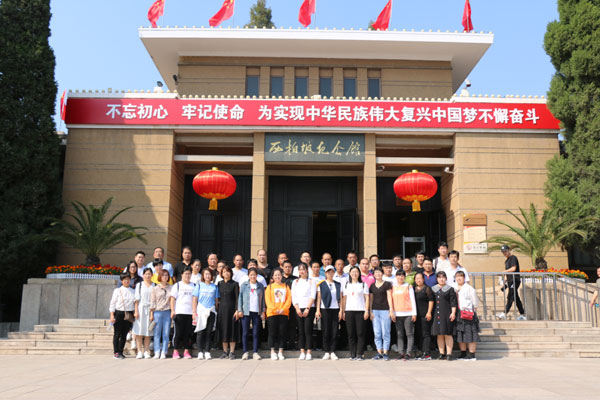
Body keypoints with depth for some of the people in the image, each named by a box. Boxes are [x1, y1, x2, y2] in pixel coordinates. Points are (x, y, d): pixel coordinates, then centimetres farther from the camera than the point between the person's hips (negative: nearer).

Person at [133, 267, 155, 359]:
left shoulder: (154, 285, 9)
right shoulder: (139, 285, 6)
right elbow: (137, 299, 1)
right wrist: (136, 311, -7)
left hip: (150, 309, 1)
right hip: (141, 308, -1)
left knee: (148, 332, 2)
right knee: (139, 331, -2)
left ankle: (146, 352, 8)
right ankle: (139, 352, 3)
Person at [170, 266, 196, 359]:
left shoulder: (193, 286, 14)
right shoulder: (177, 285, 6)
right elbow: (173, 299, 1)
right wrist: (172, 311, -9)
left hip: (190, 313, 2)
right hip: (179, 312, -2)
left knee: (188, 333, 3)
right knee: (178, 332, -1)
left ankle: (186, 351, 9)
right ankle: (175, 351, 6)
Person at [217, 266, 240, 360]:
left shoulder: (235, 284, -1)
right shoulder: (220, 284, 9)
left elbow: (237, 298, -4)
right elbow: (218, 297, 11)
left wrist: (237, 310, -12)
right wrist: (217, 309, 4)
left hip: (231, 309, -3)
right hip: (222, 309, 3)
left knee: (232, 330, -1)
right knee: (223, 330, 5)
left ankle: (231, 352, 6)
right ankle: (225, 352, 14)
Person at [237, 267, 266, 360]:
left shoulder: (260, 286, 8)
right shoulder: (244, 285, 4)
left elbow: (262, 299, 10)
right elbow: (240, 297, 4)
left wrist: (263, 311, 5)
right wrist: (240, 310, -3)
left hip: (257, 312, 1)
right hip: (246, 312, -1)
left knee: (256, 333, 3)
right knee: (245, 332, 1)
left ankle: (255, 352, 9)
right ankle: (245, 352, 8)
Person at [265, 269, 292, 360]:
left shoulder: (286, 286, 12)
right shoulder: (270, 287, 7)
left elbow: (289, 298, 3)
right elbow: (267, 300, -2)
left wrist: (284, 308, -11)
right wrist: (274, 309, -14)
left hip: (284, 313, 1)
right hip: (272, 313, -1)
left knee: (282, 333, 1)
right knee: (272, 333, 0)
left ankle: (280, 352, 9)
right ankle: (273, 352, 7)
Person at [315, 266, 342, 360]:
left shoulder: (338, 284, 11)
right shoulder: (321, 284, 5)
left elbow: (340, 298, 9)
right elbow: (318, 298, 3)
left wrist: (341, 310, 2)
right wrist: (318, 310, -4)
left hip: (335, 309, 2)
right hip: (325, 309, -2)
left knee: (334, 331, -1)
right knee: (326, 331, 0)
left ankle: (332, 352, 6)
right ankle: (326, 352, 7)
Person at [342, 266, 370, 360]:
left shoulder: (363, 284, 8)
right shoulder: (346, 285, 15)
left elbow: (367, 298, 5)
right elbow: (344, 299, 13)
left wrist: (366, 310, -4)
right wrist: (343, 311, 6)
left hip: (360, 310, -2)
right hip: (349, 310, 2)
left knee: (360, 333, -5)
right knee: (351, 333, 1)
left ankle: (360, 354, 0)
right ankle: (352, 354, 6)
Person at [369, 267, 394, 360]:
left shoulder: (387, 284, 2)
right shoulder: (372, 286, 12)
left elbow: (389, 297, -1)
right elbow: (370, 299, 14)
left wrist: (391, 310, -6)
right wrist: (370, 311, 6)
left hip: (385, 310, -3)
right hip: (375, 310, 4)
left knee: (386, 332, -3)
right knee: (377, 333, 4)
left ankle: (385, 353, 3)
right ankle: (379, 352, 10)